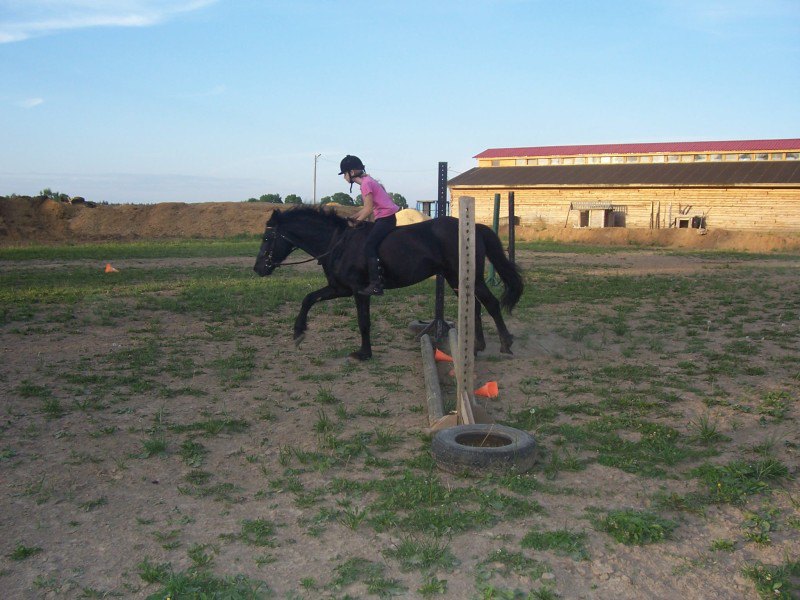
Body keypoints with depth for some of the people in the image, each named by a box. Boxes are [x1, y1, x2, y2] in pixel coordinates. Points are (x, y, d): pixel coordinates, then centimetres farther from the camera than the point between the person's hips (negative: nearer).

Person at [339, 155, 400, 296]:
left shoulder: (366, 183, -12)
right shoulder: (369, 181, 18)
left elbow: (369, 209, -16)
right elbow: (367, 208, 21)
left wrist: (356, 221, -6)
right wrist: (351, 218, 18)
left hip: (387, 217, -10)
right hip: (389, 217, 10)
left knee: (369, 246, -17)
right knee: (372, 245, 13)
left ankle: (375, 284, -23)